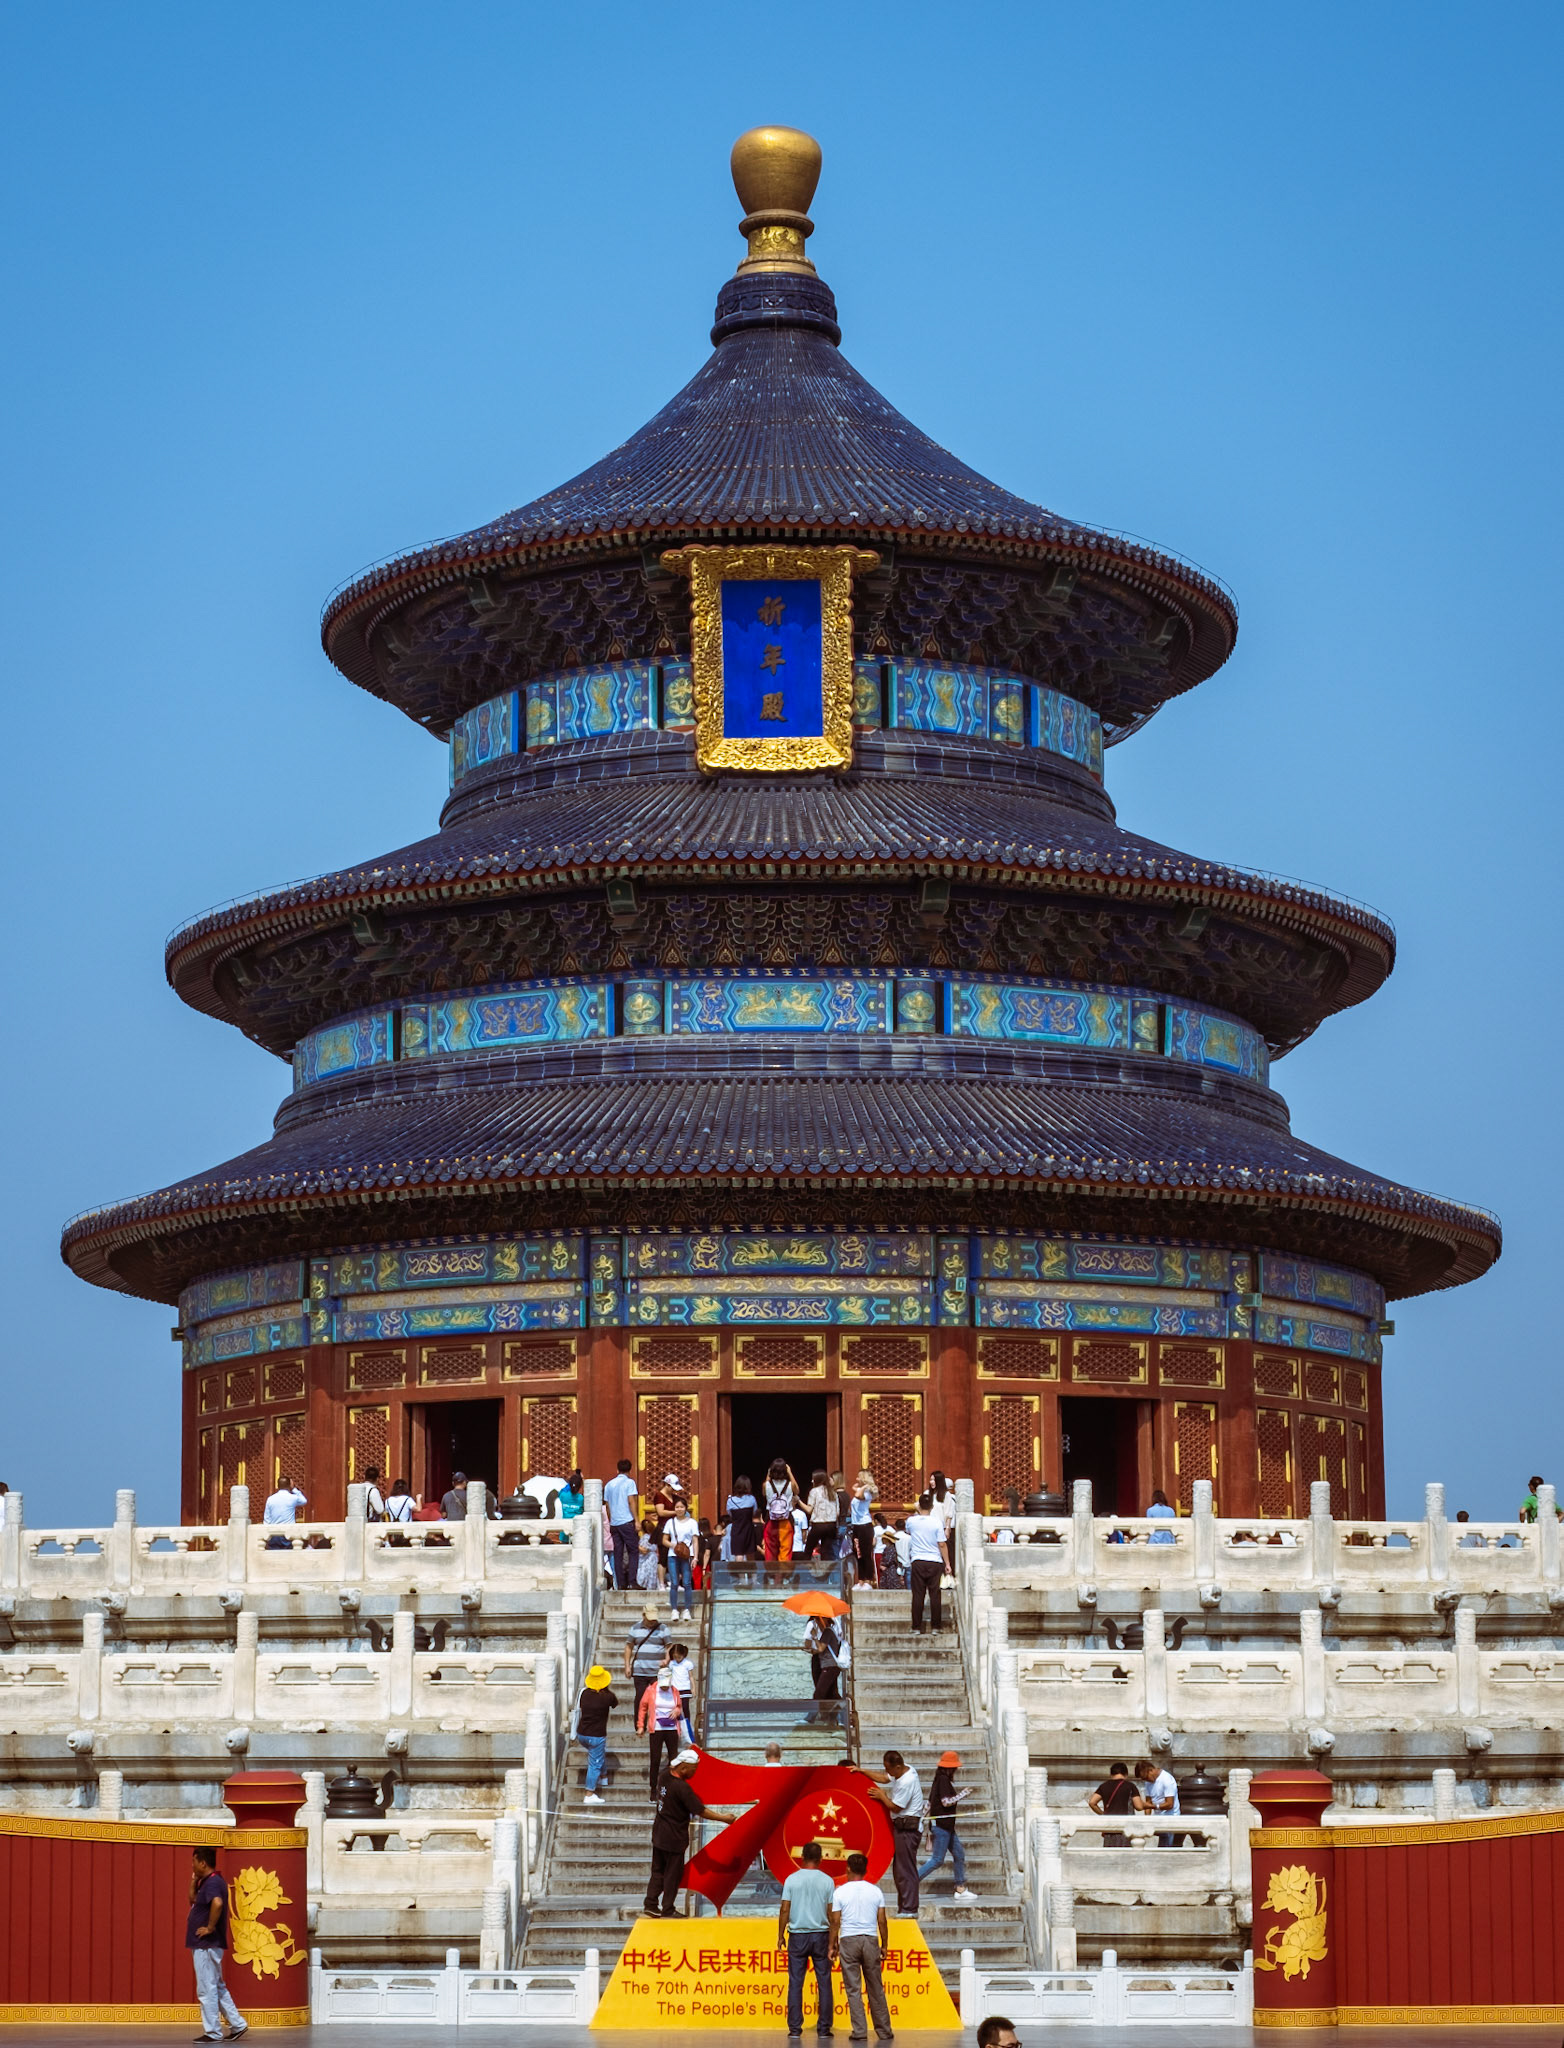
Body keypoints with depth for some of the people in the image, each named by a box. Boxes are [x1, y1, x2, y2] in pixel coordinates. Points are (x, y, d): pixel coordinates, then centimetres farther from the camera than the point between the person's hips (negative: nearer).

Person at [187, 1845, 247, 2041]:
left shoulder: (213, 1883, -17)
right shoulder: (206, 1882, 14)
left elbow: (217, 1903, -37)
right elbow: (193, 1900, 26)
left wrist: (210, 1927, -27)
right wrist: (194, 1881, 13)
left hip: (207, 1945, -11)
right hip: (205, 1944, 11)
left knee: (207, 1989, -4)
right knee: (217, 1987, 16)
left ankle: (212, 2032, 0)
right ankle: (238, 2024, 19)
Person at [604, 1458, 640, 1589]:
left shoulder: (609, 1485, 13)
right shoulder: (629, 1482, -3)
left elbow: (607, 1505, 17)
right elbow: (631, 1502, -10)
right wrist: (637, 1520, -9)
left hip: (614, 1524, 5)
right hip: (627, 1522, -5)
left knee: (618, 1553, 5)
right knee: (632, 1552, -1)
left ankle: (620, 1583, 2)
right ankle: (632, 1581, -11)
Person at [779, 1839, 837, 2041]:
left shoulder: (792, 1880, -2)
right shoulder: (827, 1881, -1)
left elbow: (784, 1909, -3)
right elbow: (832, 1913, 0)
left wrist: (780, 1935, 7)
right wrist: (832, 1942, 7)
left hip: (797, 1935, 0)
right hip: (820, 1935, 0)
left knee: (795, 1984, 3)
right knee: (824, 1983, 5)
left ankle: (795, 2029, -1)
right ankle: (824, 2028, 3)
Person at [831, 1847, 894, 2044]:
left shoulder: (841, 1892, -3)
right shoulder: (875, 1891, 2)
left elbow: (835, 1922, -3)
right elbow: (882, 1921, 3)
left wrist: (833, 1946, 5)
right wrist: (884, 1945, 11)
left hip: (848, 1941, -2)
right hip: (871, 1940, 2)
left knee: (853, 1989, 1)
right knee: (876, 1989, 9)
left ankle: (859, 2031, -3)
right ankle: (884, 2031, 12)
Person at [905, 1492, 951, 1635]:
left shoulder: (911, 1521, -1)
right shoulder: (937, 1522, -7)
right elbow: (942, 1545, -6)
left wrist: (918, 1513, 29)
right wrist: (947, 1564, 1)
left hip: (917, 1562, 1)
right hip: (935, 1562, -1)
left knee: (918, 1595, 3)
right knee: (935, 1595, 4)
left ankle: (917, 1627, 4)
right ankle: (936, 1627, 5)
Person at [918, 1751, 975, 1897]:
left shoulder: (940, 1779, 13)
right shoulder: (943, 1780, -16)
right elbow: (946, 1802, -20)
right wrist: (963, 1794, -11)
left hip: (947, 1826, 10)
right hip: (942, 1825, -10)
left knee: (959, 1854, 12)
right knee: (937, 1860, -7)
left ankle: (961, 1889, 15)